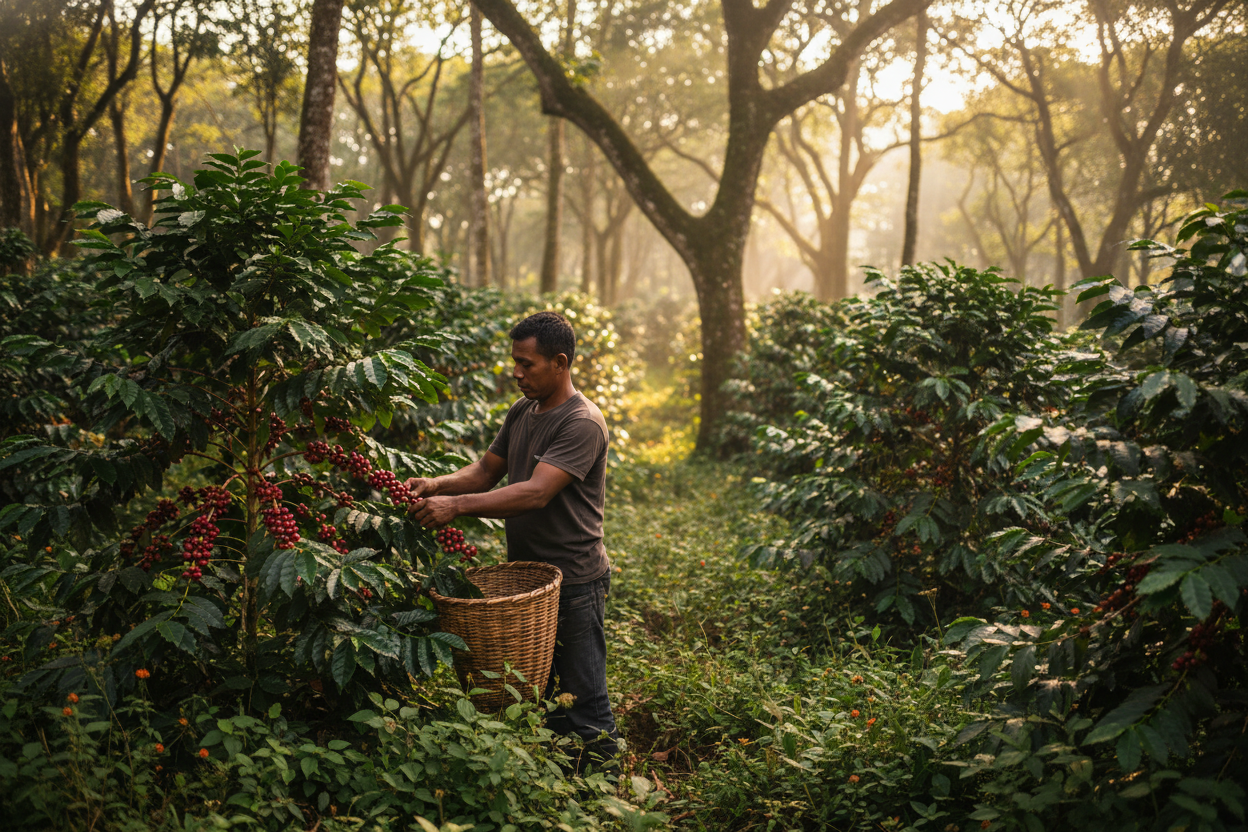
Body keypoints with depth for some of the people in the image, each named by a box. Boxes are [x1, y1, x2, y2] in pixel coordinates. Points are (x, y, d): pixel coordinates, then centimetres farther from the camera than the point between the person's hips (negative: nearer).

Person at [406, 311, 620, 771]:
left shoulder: (582, 423, -18)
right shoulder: (522, 411, 10)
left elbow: (536, 493, -28)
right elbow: (487, 471, 12)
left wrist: (458, 505, -32)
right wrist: (438, 484, -7)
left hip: (574, 581, -8)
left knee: (584, 703, 0)